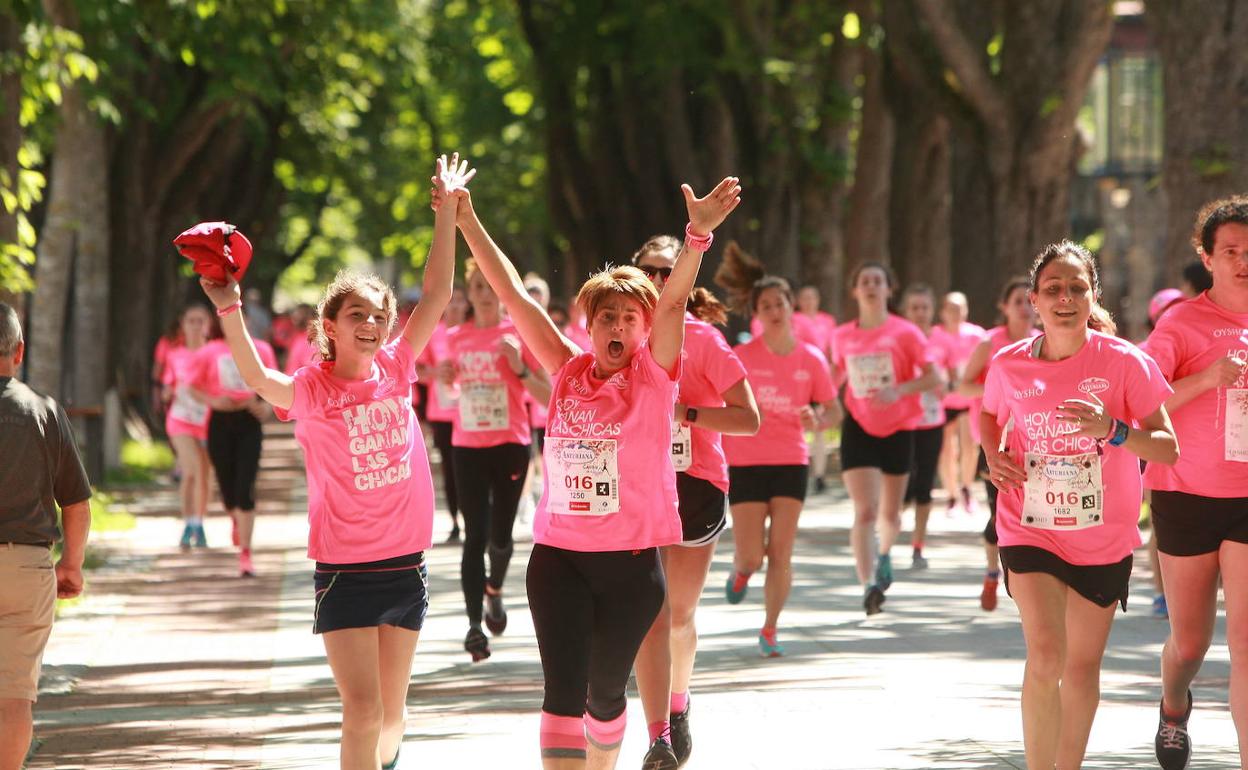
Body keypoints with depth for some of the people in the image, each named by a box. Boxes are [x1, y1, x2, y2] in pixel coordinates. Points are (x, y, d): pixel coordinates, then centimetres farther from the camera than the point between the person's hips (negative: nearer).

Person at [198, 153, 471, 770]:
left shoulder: (394, 369, 3)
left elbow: (437, 292, 3)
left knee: (391, 714, 14)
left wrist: (447, 210, 2)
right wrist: (229, 310, -40)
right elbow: (257, 379, -29)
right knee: (363, 712, -12)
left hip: (406, 567, 4)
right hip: (345, 572, -4)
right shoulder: (311, 390, -9)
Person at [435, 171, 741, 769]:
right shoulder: (568, 371, 5)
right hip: (558, 556, 1)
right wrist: (467, 223, 5)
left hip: (632, 560, -1)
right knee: (563, 692, -10)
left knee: (605, 690, 13)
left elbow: (674, 298, -18)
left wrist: (698, 233, -32)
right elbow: (513, 293, 6)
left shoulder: (653, 375, -2)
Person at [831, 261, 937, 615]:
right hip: (859, 428, 0)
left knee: (890, 512, 12)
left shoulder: (905, 333, -7)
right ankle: (868, 586, -20)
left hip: (898, 428, 0)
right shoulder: (842, 336, 2)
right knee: (865, 511, -15)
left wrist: (899, 389, -25)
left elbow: (933, 377, -10)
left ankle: (885, 554, 45)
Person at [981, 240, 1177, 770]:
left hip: (1103, 537, 1)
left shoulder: (1124, 362, -11)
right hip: (1030, 529, -1)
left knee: (1083, 665, 13)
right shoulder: (1009, 365, -5)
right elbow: (989, 414, 18)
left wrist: (1112, 430, -28)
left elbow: (1167, 449, -11)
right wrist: (993, 456, -2)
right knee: (1045, 656, -18)